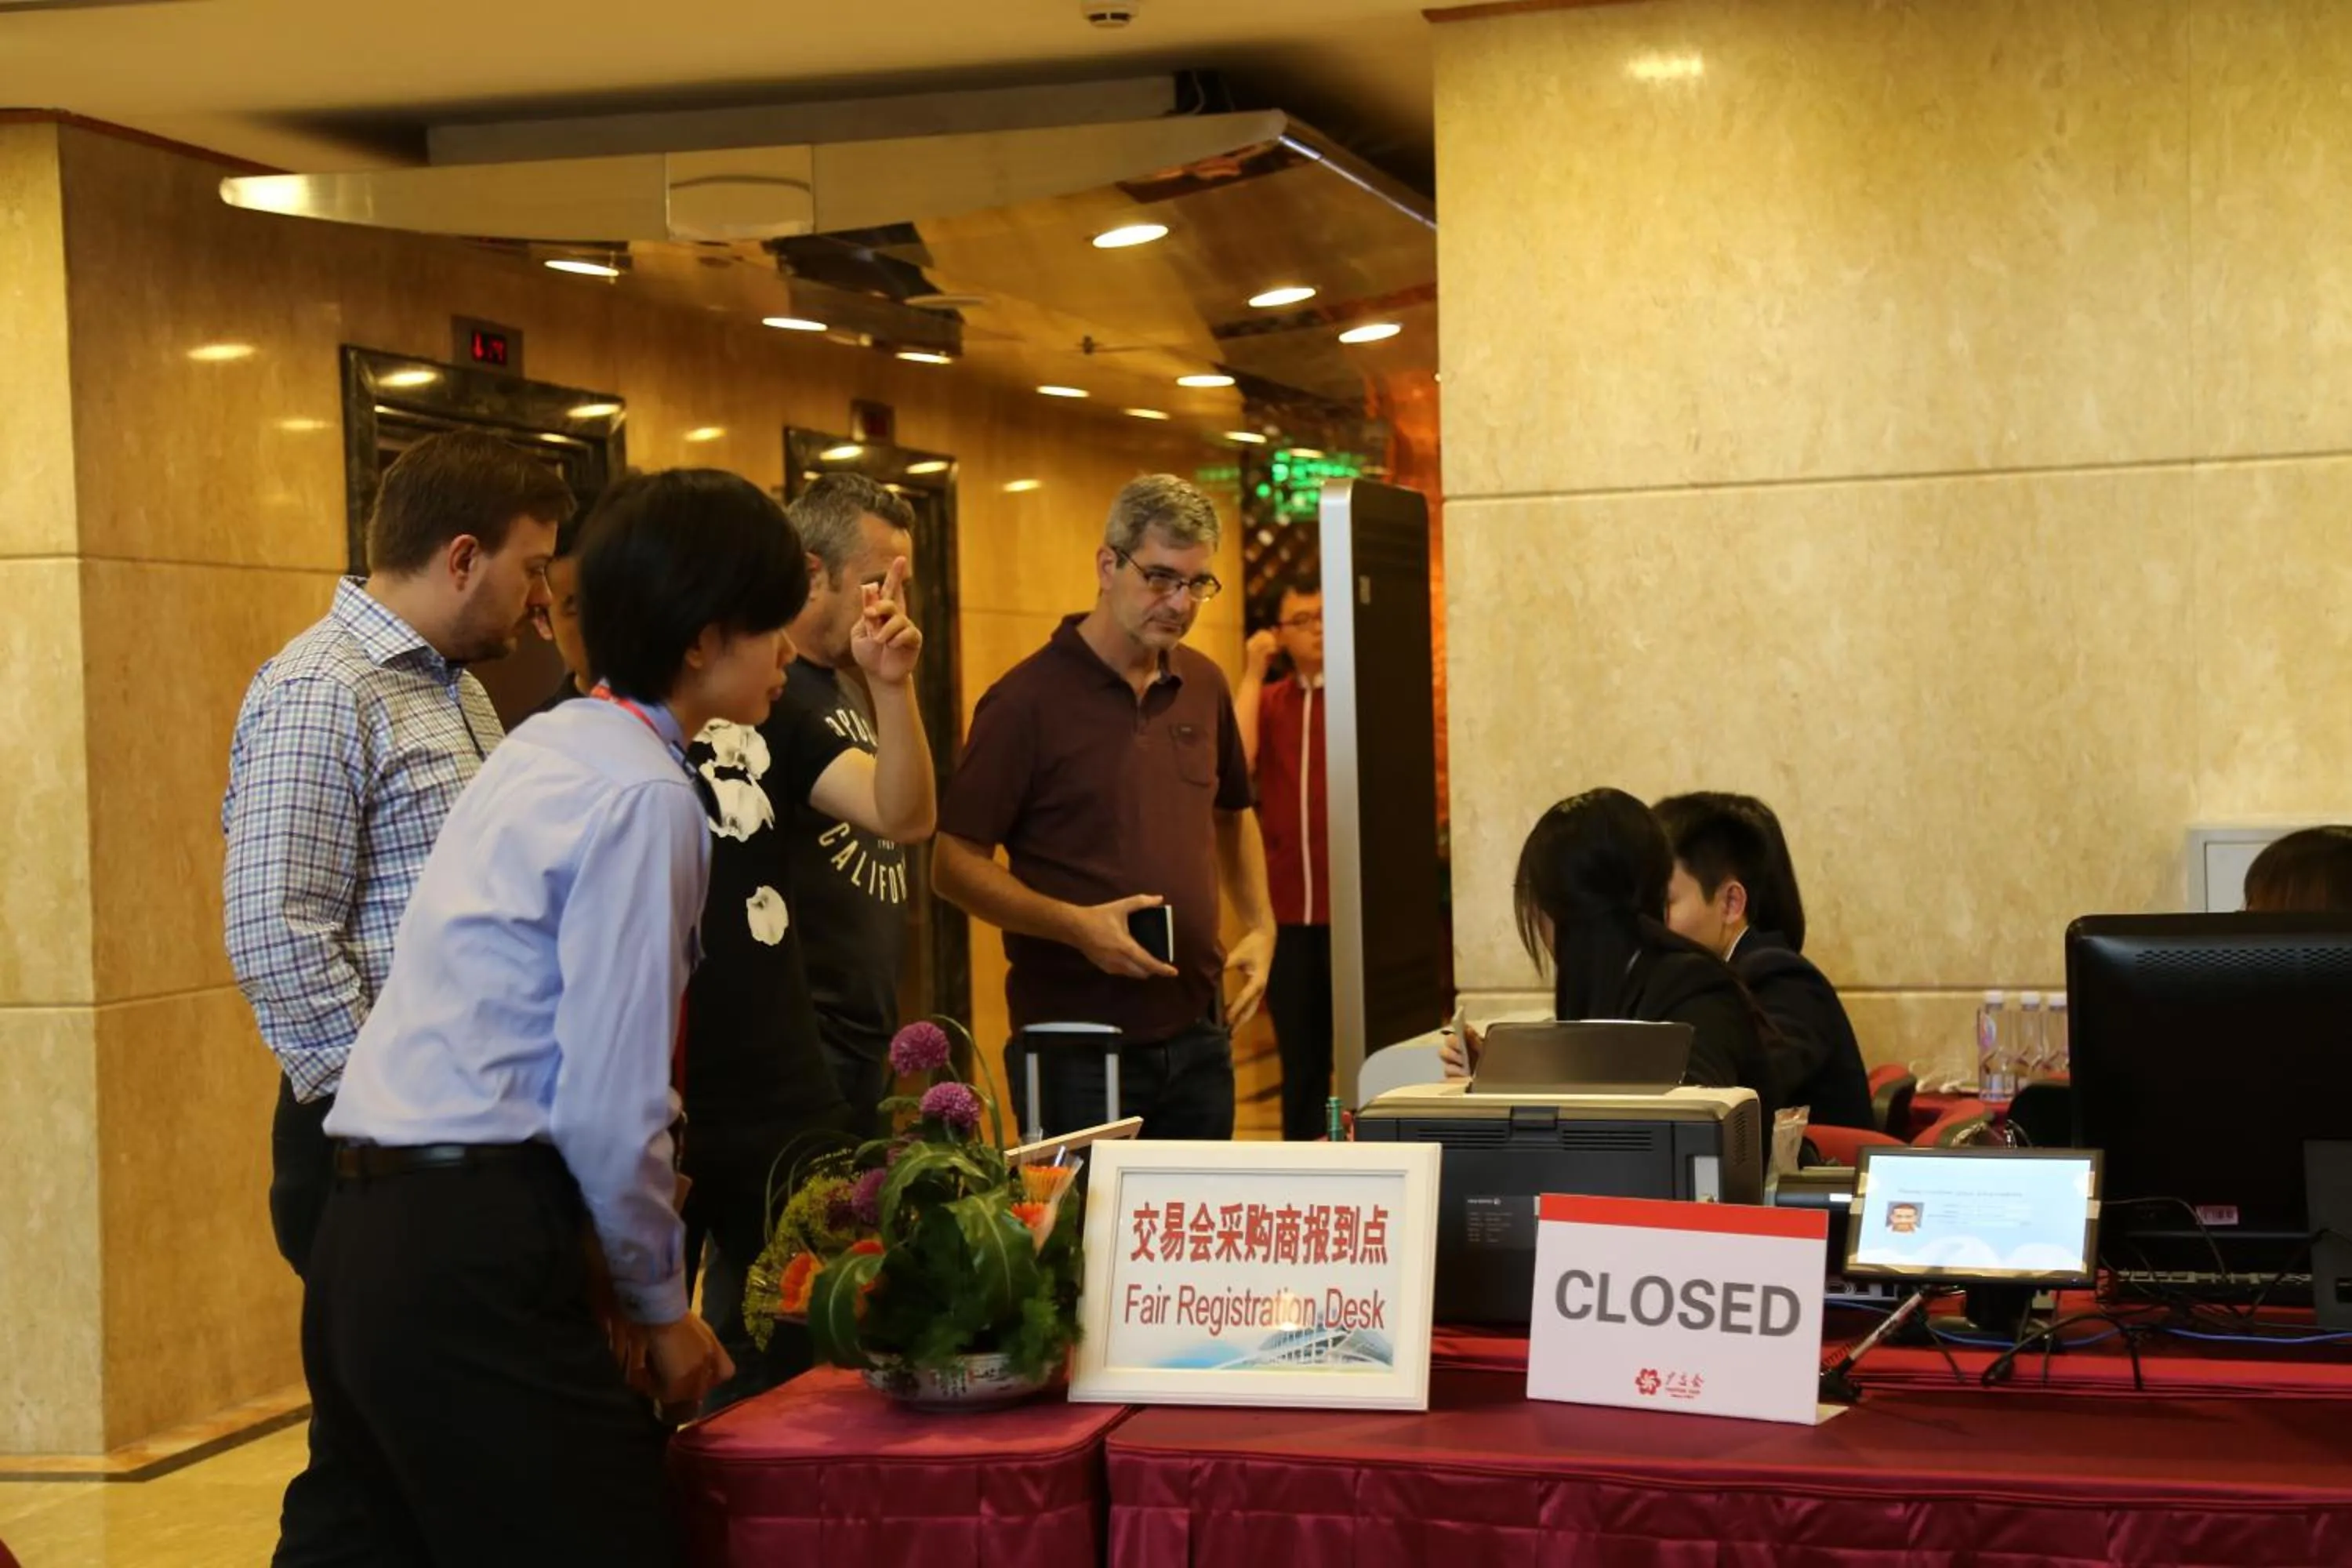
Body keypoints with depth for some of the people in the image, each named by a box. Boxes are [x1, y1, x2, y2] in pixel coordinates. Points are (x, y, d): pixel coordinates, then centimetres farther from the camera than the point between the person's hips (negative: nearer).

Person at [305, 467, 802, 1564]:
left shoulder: (549, 750, 16)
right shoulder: (643, 794, -12)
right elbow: (612, 1103, -14)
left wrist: (602, 1270, 17)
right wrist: (659, 1306, 0)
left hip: (368, 1246, 10)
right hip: (472, 1261, -10)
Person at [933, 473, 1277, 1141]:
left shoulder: (1204, 686, 8)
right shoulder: (1028, 699, -10)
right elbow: (954, 865, -11)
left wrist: (1260, 926, 10)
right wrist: (1077, 925, -22)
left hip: (1197, 1036, 6)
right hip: (1076, 1051, -6)